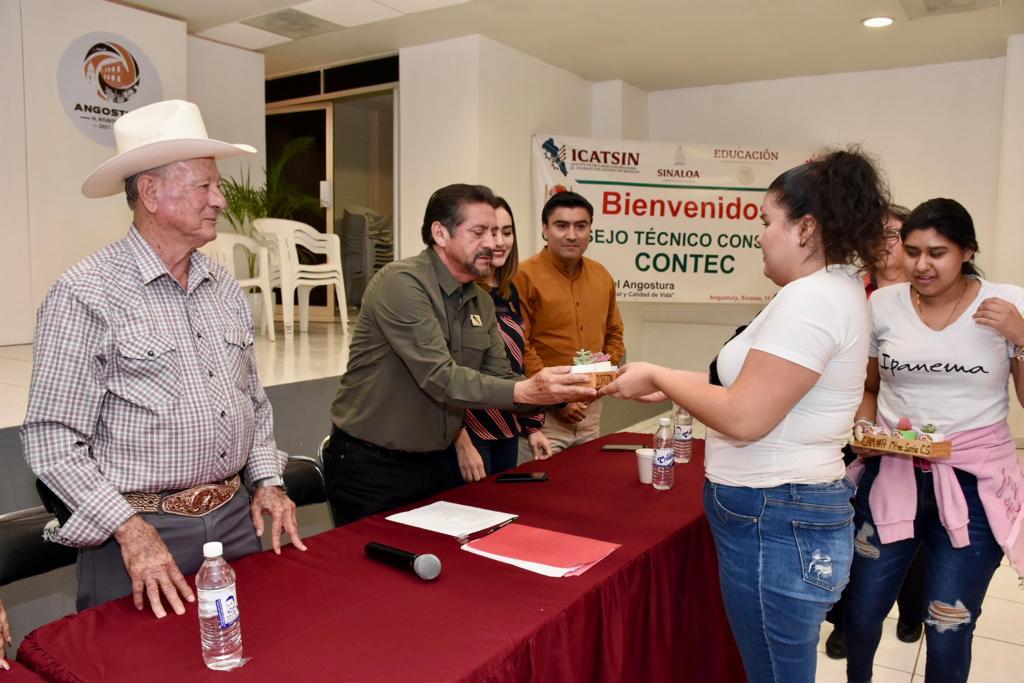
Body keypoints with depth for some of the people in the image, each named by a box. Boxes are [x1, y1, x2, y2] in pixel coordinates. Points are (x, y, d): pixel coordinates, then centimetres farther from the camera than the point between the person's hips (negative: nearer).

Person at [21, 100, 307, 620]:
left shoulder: (225, 289, 7)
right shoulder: (85, 297, -13)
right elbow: (52, 440, -13)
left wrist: (267, 479, 4)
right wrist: (129, 529, -19)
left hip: (237, 519, 6)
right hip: (139, 531, -5)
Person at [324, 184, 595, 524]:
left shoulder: (482, 302, 5)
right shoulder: (401, 282, -20)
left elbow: (499, 379, 2)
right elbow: (440, 378, -28)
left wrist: (564, 391, -15)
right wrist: (525, 391, -36)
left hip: (439, 462, 7)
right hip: (372, 467, -7)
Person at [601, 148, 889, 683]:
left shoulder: (812, 299, -21)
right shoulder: (833, 290, 11)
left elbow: (744, 418, -25)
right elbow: (764, 391, 12)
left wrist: (658, 376, -12)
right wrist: (671, 388, 8)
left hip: (776, 523, -10)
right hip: (790, 512, 10)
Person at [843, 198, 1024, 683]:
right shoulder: (883, 305, -1)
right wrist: (864, 430, -5)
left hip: (974, 482, -1)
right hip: (891, 475, 2)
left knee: (948, 630, 5)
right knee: (862, 610, 12)